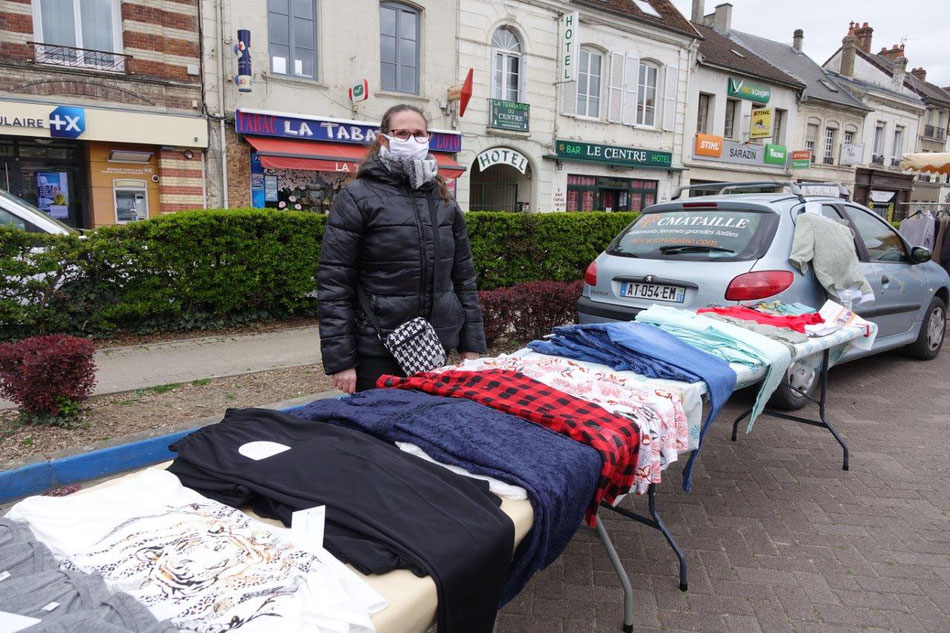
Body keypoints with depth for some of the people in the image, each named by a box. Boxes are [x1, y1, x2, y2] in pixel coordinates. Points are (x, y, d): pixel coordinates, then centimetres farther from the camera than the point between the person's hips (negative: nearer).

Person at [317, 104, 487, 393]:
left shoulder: (444, 202, 12)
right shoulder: (357, 198, -4)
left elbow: (463, 277, 14)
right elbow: (333, 285, -8)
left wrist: (471, 345, 9)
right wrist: (340, 361, -12)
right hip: (376, 357, -4)